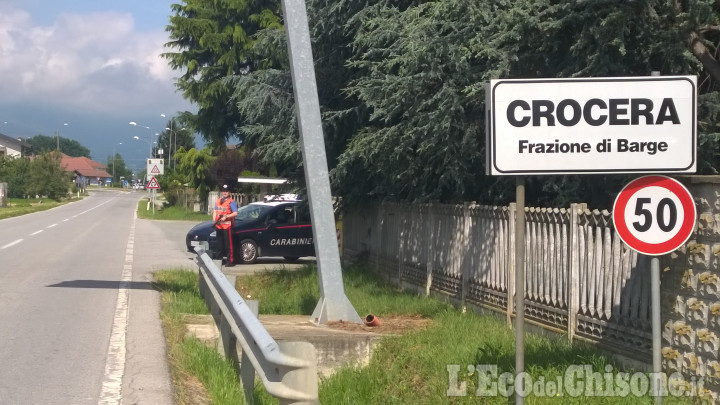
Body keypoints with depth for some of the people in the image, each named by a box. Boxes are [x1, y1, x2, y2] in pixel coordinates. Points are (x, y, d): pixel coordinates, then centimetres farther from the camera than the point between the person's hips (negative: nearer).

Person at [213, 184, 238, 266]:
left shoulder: (231, 202, -6)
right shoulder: (218, 201, 17)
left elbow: (235, 213, -14)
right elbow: (215, 211, 22)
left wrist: (226, 217, -22)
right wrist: (214, 220, 5)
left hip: (227, 226, -7)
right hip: (218, 225, 7)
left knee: (228, 244, -7)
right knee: (220, 244, 14)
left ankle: (230, 260, -6)